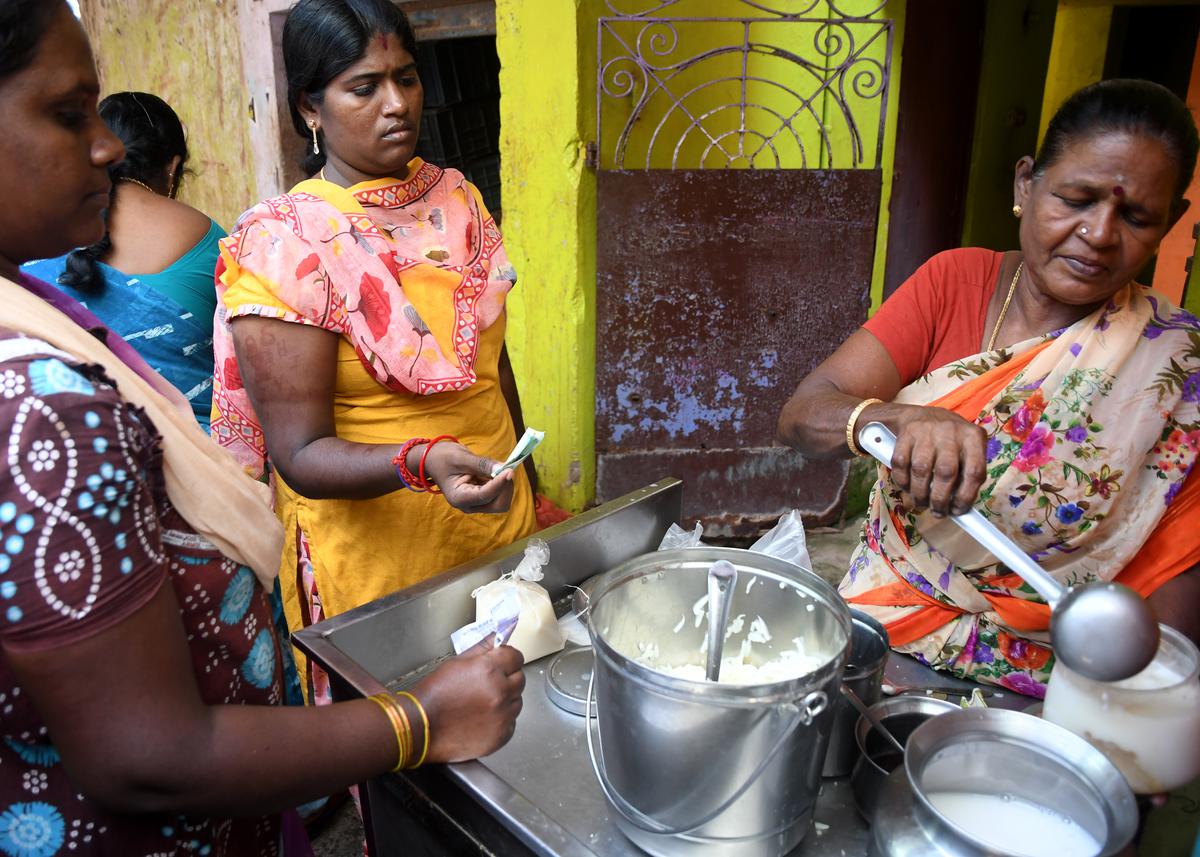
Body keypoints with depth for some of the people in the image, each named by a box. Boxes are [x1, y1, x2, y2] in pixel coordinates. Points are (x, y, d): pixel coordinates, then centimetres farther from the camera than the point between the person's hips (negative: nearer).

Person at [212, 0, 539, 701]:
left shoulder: (457, 198, 2)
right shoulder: (281, 247, -16)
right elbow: (300, 454, -18)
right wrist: (421, 462, -36)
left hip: (500, 527, 5)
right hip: (373, 559, -5)